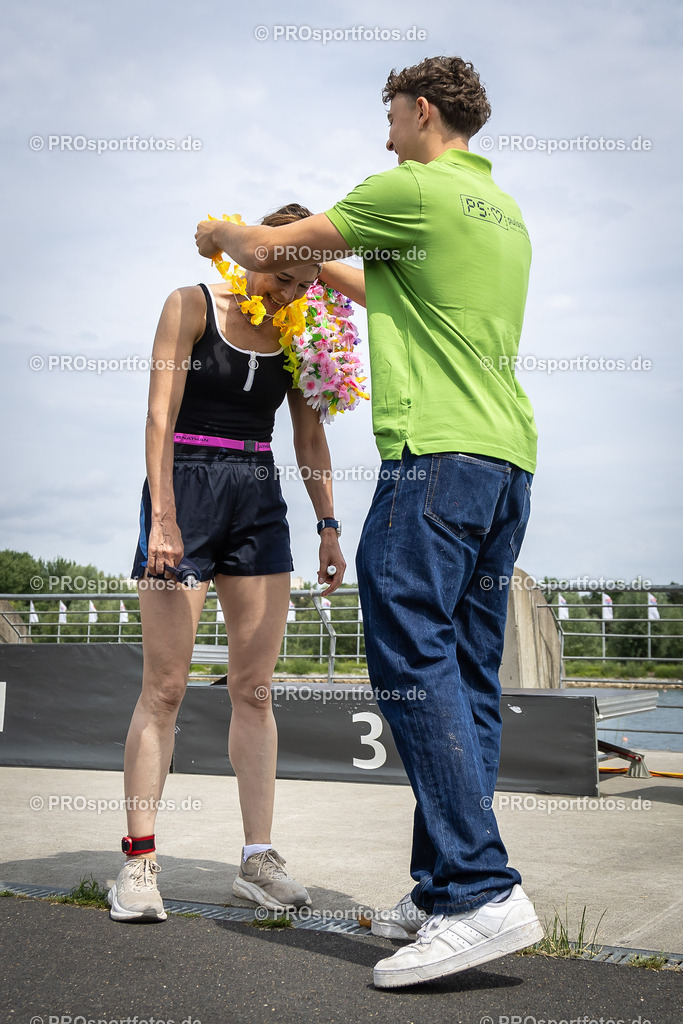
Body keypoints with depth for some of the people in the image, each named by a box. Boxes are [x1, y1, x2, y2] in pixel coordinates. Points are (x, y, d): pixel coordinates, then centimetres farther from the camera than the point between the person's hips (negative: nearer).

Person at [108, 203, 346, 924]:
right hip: (184, 491, -4)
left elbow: (310, 438, 14)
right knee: (164, 687, -5)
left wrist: (327, 526, 9)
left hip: (259, 504, 4)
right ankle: (138, 861, 2)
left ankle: (257, 858, 8)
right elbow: (160, 417, -8)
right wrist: (163, 518, -17)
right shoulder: (191, 307, -1)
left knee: (254, 688, 2)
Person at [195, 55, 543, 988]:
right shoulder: (504, 210, 24)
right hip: (509, 458, 9)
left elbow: (269, 249, 5)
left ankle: (480, 891, -14)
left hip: (437, 453, -9)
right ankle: (444, 889, 11)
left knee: (413, 658, -11)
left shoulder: (413, 190, -2)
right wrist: (337, 275, 42)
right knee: (469, 673, 6)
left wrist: (221, 234, 26)